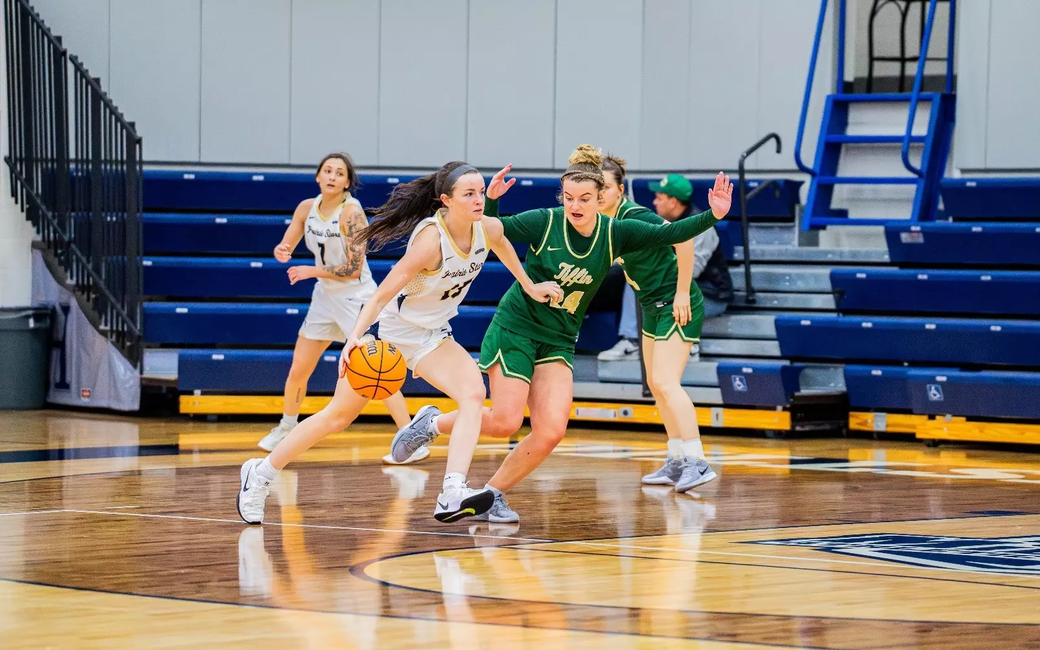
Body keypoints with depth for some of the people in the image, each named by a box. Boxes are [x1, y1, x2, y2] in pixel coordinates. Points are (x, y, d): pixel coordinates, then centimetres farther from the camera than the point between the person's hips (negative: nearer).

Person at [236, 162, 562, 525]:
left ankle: (452, 496, -34)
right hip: (391, 329, -6)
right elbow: (384, 292, -31)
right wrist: (355, 336, -42)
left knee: (473, 393, -22)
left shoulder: (489, 229, -11)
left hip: (432, 334, 6)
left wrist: (529, 286, 26)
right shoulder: (431, 239, -30)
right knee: (338, 416, 2)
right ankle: (260, 474, 19)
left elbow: (502, 246, 17)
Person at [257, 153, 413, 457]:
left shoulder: (351, 212, -20)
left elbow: (353, 269, -23)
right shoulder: (307, 208, -1)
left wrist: (311, 271, -17)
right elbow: (285, 248, 7)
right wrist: (281, 251, -16)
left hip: (357, 298, -7)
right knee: (298, 372, 12)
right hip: (325, 296, 7)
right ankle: (286, 429, 35)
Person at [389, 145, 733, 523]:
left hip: (558, 342, 4)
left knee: (550, 432, -11)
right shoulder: (544, 222, -12)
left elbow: (670, 234, -10)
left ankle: (492, 495, 6)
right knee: (505, 422, -10)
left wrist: (712, 216, -23)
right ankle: (431, 424, 16)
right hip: (515, 328, -4)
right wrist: (491, 201, -26)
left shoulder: (615, 233, -5)